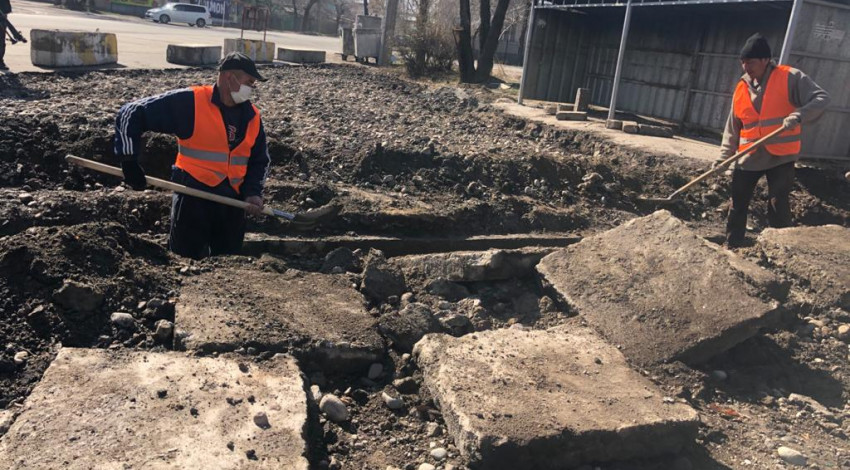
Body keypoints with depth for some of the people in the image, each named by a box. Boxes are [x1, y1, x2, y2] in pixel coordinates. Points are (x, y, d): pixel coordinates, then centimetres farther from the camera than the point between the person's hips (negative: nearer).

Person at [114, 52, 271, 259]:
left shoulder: (252, 117, 6)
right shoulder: (189, 102, -11)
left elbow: (259, 160, 15)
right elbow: (132, 113, -8)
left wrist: (253, 192, -1)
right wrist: (129, 160, -12)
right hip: (193, 197, -5)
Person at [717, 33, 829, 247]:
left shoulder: (790, 78, -7)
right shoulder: (741, 88, 6)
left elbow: (821, 98, -12)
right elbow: (733, 128, 11)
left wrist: (798, 115, -29)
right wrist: (724, 155, 3)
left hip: (781, 157, -5)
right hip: (749, 158, 5)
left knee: (778, 206, -5)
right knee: (738, 204, 9)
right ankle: (731, 246, 21)